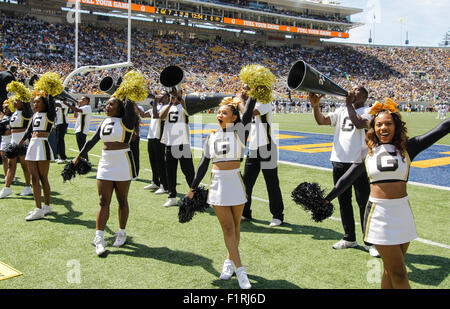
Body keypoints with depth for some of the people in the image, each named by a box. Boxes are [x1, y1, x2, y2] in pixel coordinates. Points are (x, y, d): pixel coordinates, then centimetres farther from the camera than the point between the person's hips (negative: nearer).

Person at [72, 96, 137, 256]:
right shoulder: (104, 122, 12)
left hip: (122, 164, -5)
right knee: (103, 201, 0)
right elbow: (92, 141, 18)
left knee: (122, 201, 6)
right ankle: (99, 238, 0)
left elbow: (129, 105, -24)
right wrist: (79, 156, 21)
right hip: (105, 163, 5)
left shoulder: (126, 121, -6)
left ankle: (122, 233, 22)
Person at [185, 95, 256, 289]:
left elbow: (249, 112, -16)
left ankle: (229, 260, 29)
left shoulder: (239, 130, 0)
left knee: (235, 226, 9)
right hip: (217, 183, 2)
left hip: (236, 182, -2)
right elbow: (203, 164, 11)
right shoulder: (212, 137, 8)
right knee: (227, 228, -1)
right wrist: (193, 188, 11)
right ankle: (239, 270, 4)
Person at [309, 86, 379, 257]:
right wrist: (315, 106, -14)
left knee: (364, 203, 0)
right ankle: (349, 238, 26)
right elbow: (322, 120, 2)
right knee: (343, 202, 13)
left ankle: (369, 242, 11)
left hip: (359, 162, -5)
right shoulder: (341, 111, 14)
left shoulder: (368, 111, -1)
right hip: (339, 161, 6)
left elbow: (359, 124, -23)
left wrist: (349, 104, -17)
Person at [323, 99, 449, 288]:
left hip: (402, 213, 1)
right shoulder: (368, 152, 4)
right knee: (398, 273, 1)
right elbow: (347, 178, 14)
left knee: (392, 270, 12)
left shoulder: (407, 148, 3)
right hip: (378, 214, -1)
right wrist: (327, 198, 17)